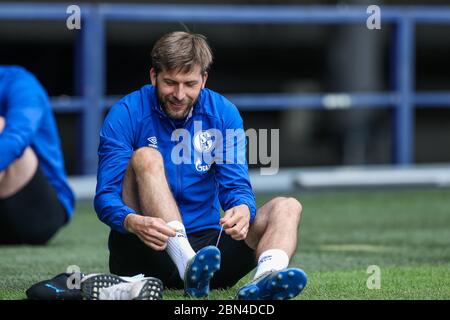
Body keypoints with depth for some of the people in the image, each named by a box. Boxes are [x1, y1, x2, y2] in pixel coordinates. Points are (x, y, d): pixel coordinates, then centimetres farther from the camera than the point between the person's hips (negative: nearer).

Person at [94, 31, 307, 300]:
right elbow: (106, 196, -13)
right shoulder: (127, 114, -6)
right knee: (146, 157, -24)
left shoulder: (223, 113, 4)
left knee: (287, 207, -15)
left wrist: (243, 210, -29)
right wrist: (133, 222, -37)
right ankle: (188, 266, -46)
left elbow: (237, 187, -3)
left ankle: (267, 276, -51)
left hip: (207, 244, 3)